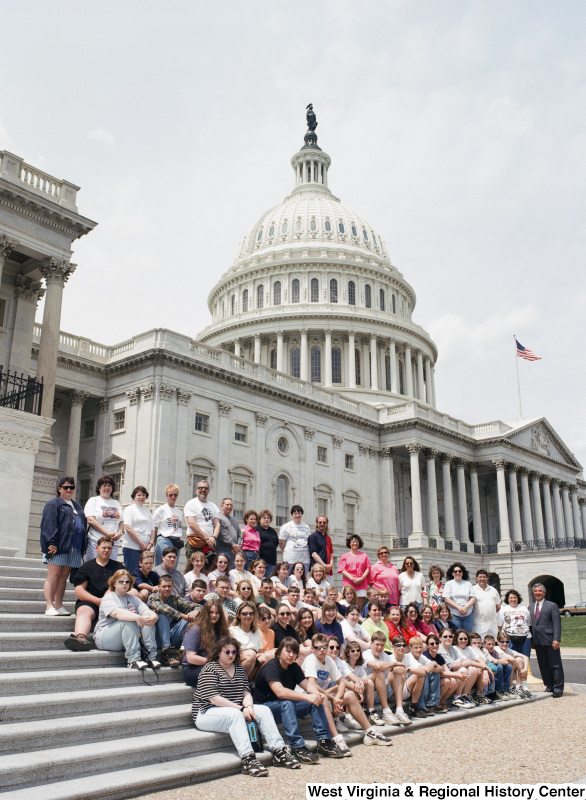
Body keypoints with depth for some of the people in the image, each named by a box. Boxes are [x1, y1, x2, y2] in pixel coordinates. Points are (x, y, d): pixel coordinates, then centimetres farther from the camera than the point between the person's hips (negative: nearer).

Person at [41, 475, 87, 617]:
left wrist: (82, 546, 13)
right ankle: (49, 607, -5)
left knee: (64, 576, 7)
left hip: (74, 548, 6)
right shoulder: (53, 504, 3)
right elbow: (49, 524, -8)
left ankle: (58, 606, 10)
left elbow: (83, 524, 23)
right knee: (53, 575, -6)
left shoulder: (77, 507, 23)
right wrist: (52, 543, -19)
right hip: (57, 546, -6)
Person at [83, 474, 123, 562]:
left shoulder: (116, 503, 22)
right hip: (95, 542, -4)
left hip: (113, 543, 4)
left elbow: (122, 522, 19)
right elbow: (90, 520, -6)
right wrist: (107, 533, -13)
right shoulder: (93, 501, 8)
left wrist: (119, 533, -5)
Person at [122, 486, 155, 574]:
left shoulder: (147, 511, 19)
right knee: (131, 573, -7)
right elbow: (128, 528, -9)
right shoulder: (129, 509, 2)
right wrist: (141, 544, -12)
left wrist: (151, 543, -1)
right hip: (131, 547, -5)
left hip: (146, 548, 6)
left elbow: (152, 529, 18)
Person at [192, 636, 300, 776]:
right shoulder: (210, 669, -9)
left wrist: (248, 706, -14)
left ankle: (279, 753, -18)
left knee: (264, 710, -12)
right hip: (207, 713, -7)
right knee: (235, 715, -36)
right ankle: (247, 759, -46)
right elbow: (214, 699, -18)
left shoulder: (239, 668, 16)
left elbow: (246, 692, 10)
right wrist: (241, 709, -21)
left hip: (237, 710, 8)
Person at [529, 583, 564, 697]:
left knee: (555, 665, 0)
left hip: (549, 640, -5)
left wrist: (556, 639, -14)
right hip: (537, 641, 5)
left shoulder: (552, 606, 0)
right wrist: (532, 639, 9)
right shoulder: (530, 607, 16)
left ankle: (558, 688, 6)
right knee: (543, 665, 9)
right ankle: (549, 686, 19)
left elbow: (557, 623, -6)